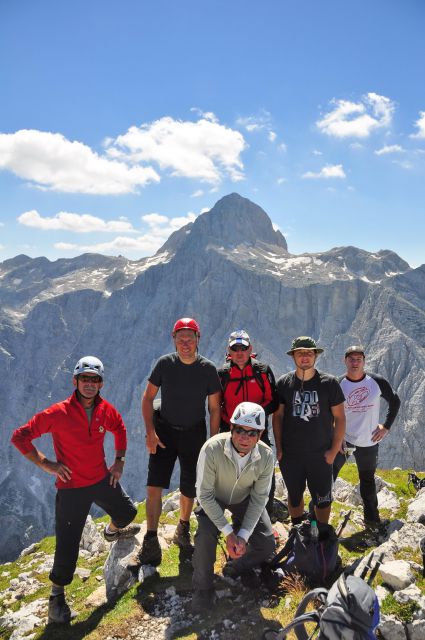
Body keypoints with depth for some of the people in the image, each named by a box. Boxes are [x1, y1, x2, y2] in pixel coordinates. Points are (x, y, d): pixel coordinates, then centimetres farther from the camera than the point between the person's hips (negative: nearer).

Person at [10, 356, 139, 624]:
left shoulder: (106, 410, -7)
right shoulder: (58, 413, -22)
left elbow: (119, 429, 15)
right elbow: (20, 437, -15)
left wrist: (119, 461, 8)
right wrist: (46, 464, -18)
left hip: (103, 480, 5)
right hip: (72, 488, -5)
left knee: (127, 512, 22)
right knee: (68, 545, -2)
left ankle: (113, 531, 59)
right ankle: (57, 596, 25)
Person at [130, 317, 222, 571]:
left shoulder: (208, 369, -10)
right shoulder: (165, 364, -8)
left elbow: (215, 409, -3)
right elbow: (148, 398, -1)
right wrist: (150, 432, -12)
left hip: (194, 434, 0)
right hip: (164, 430, 0)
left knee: (189, 488, 10)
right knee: (155, 486, -9)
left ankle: (183, 529, 38)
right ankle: (151, 547, 1)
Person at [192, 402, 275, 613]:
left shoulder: (266, 456, -27)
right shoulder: (212, 449, -37)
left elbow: (259, 498, -15)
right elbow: (205, 495, -27)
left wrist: (243, 535, -22)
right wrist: (228, 532, -28)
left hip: (244, 499, 3)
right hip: (213, 499, -3)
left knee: (267, 546, -7)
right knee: (205, 536, -28)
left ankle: (240, 567, 27)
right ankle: (202, 588, -1)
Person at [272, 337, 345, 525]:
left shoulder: (329, 383, -6)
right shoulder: (283, 383, -2)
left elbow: (339, 418, -2)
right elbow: (277, 416, 4)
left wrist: (334, 450, -6)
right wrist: (279, 448, 1)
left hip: (321, 455, -1)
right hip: (290, 454, 2)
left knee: (322, 499, 10)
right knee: (294, 496, 17)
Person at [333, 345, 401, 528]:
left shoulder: (377, 382, -9)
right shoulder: (338, 385, -10)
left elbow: (395, 401, 7)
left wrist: (386, 426, 1)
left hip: (368, 442, 1)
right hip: (342, 440, -1)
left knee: (367, 479, 18)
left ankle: (371, 517, 36)